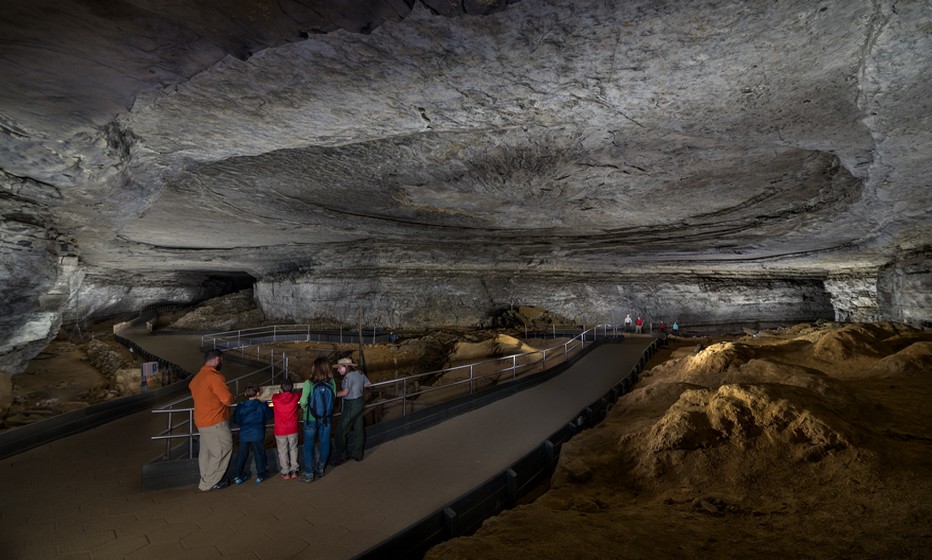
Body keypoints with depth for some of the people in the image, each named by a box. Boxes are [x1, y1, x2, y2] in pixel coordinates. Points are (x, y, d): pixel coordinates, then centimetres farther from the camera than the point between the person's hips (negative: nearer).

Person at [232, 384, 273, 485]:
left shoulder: (240, 406, 0)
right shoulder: (262, 405, -6)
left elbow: (236, 419, 7)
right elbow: (269, 416, 5)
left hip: (244, 435, 2)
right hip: (257, 435, -2)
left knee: (241, 455, 12)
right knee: (259, 454, 7)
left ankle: (237, 476, 17)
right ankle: (260, 475, 13)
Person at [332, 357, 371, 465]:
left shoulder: (349, 376, -20)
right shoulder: (359, 373, 4)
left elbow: (345, 392, -24)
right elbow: (368, 384, 15)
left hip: (351, 405, -9)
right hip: (360, 401, 9)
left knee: (342, 431, 2)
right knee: (358, 428, 15)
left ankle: (341, 456, 10)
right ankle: (357, 454, 26)